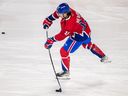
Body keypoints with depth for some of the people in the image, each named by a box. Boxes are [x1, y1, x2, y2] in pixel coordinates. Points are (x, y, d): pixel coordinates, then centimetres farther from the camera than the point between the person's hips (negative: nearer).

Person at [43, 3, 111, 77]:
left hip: (79, 36, -9)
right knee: (88, 45, 36)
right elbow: (55, 14, 2)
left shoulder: (70, 23, -39)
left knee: (64, 51, -6)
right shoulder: (68, 11, -17)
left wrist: (51, 40, -26)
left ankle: (66, 71, 8)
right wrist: (48, 21, 0)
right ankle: (104, 57, 51)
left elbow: (62, 35, -32)